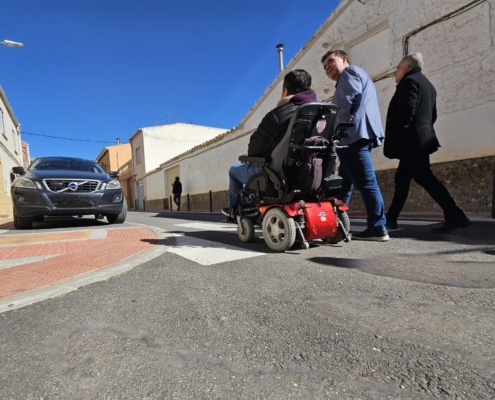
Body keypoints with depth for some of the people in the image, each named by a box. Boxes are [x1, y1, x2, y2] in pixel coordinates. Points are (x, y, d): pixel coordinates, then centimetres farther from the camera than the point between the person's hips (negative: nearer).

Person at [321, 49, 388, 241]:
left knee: (366, 183, -13)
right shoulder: (352, 76, 34)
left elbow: (350, 103, -13)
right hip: (356, 136, 11)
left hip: (354, 136, -11)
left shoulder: (350, 72, 4)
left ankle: (378, 228, -11)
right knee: (343, 182, 10)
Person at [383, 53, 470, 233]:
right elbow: (431, 115, 21)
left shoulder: (409, 81, -5)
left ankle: (456, 216, -11)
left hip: (411, 140, -10)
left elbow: (406, 111, -18)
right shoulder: (427, 85, 24)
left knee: (424, 178, -11)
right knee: (402, 179, 10)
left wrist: (394, 138, -18)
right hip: (421, 138, 10)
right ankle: (391, 218, 14)